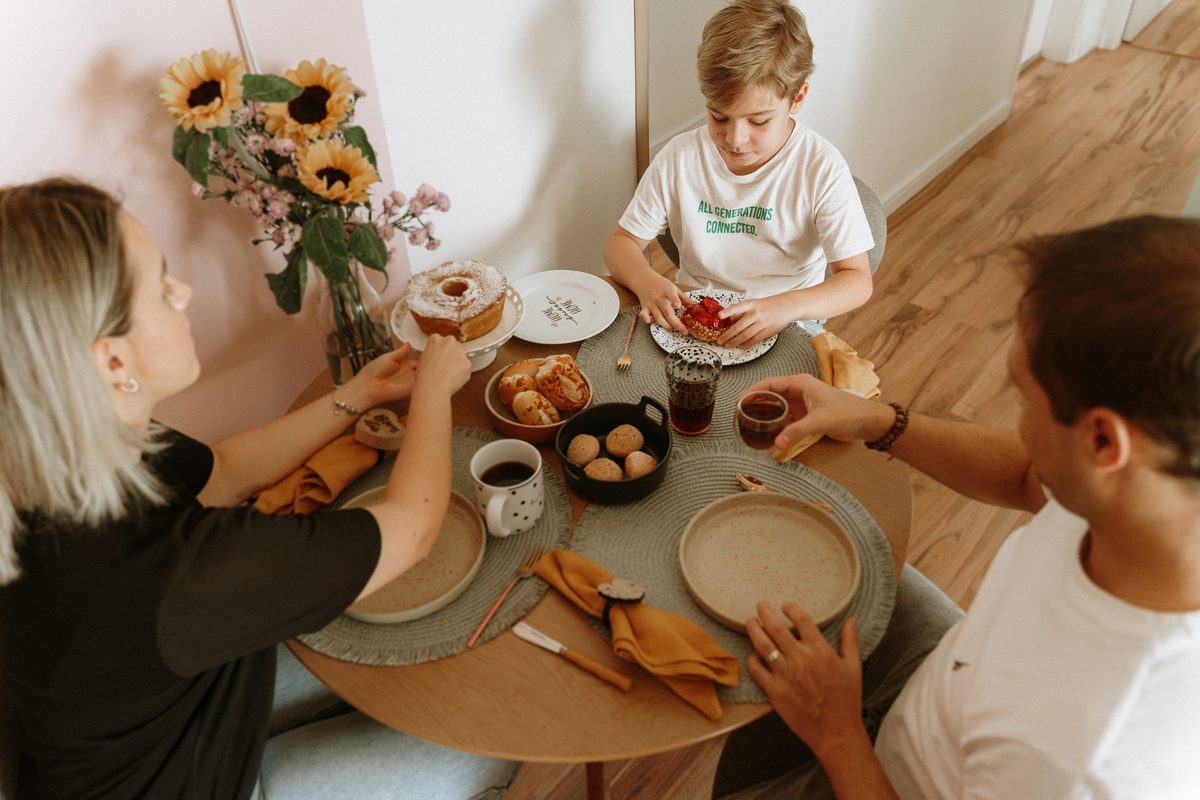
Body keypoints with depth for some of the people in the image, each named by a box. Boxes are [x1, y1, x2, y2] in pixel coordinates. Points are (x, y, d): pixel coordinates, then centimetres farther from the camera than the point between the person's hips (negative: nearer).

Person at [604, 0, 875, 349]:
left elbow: (857, 280, -15)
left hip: (785, 327, -1)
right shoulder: (680, 157, -6)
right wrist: (647, 282, -23)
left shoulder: (822, 169, -13)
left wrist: (785, 307, -34)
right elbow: (620, 242, 1)